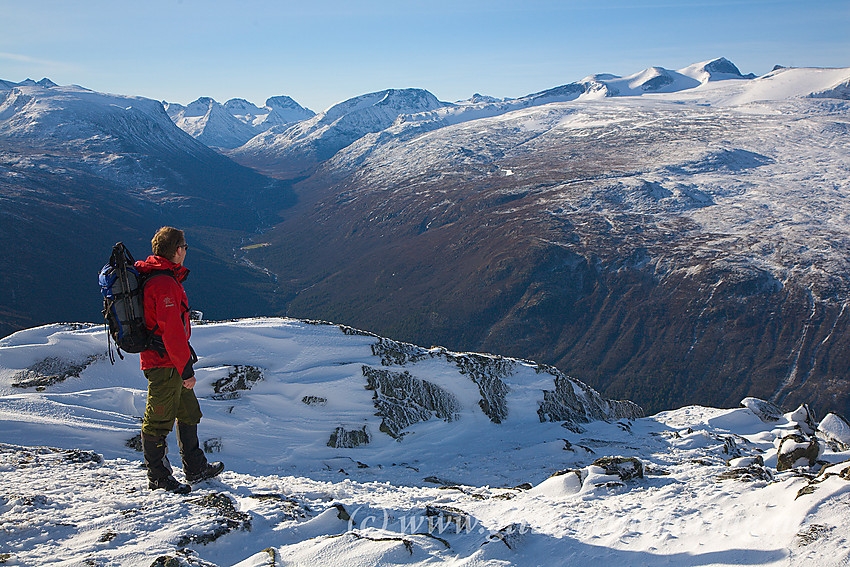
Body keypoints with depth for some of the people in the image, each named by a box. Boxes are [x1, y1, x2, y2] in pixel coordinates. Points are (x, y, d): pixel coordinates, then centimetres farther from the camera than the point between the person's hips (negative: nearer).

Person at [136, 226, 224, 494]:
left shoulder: (153, 277, 12)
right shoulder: (166, 284, -22)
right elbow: (172, 332, -25)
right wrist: (186, 369, -20)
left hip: (163, 361, 11)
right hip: (165, 364, -11)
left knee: (189, 413, 18)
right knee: (158, 421, 3)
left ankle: (196, 469, 28)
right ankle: (159, 477, 16)